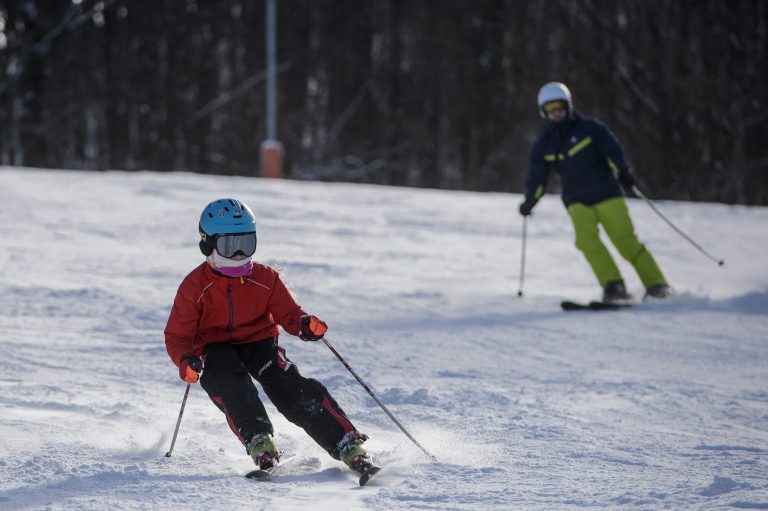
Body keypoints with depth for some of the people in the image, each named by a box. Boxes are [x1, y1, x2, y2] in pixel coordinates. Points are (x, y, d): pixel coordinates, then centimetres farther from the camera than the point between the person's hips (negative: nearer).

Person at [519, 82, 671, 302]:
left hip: (607, 195, -2)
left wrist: (623, 172, -23)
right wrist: (530, 201, -7)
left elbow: (612, 151, -7)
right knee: (586, 238, -24)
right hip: (578, 202, 2)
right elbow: (537, 177, 10)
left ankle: (656, 285, -3)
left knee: (625, 240, -11)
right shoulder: (544, 146, 9)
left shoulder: (588, 128, 0)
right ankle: (613, 285, -24)